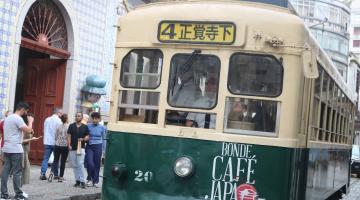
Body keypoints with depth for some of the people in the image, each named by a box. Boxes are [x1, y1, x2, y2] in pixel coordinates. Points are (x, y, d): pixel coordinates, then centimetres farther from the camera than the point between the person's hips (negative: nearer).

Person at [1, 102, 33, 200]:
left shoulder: (8, 118, 17)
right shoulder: (18, 118, -13)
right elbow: (28, 130, -18)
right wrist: (30, 121, -1)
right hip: (16, 149, -9)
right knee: (17, 172, -2)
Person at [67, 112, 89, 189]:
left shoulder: (85, 127, 6)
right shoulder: (71, 126, 8)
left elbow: (87, 137, 8)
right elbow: (69, 136, 6)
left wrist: (83, 139, -13)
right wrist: (69, 145, -5)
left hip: (81, 147, -2)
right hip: (72, 148, 2)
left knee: (80, 164, -13)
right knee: (74, 165, 6)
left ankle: (82, 181, -12)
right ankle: (77, 180, 15)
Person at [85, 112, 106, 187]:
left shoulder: (102, 127, 1)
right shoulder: (88, 126, 1)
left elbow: (104, 139, 6)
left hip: (98, 146, 0)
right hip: (89, 146, 0)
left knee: (97, 164, 4)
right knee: (90, 163, -10)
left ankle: (95, 181, 17)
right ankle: (89, 179, 11)